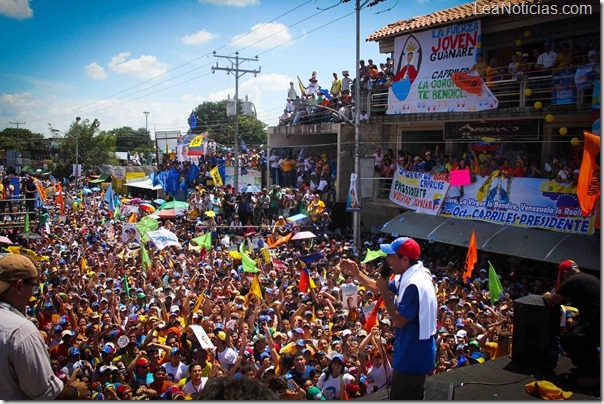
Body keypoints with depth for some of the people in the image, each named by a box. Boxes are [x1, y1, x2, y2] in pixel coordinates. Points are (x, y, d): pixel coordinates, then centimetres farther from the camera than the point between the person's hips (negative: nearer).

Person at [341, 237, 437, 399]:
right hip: (413, 355, 10)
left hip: (412, 358, -10)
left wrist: (384, 291, -21)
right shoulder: (409, 276, 4)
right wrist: (356, 273, 6)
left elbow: (399, 321, -25)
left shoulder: (415, 284, -28)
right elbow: (379, 288, 15)